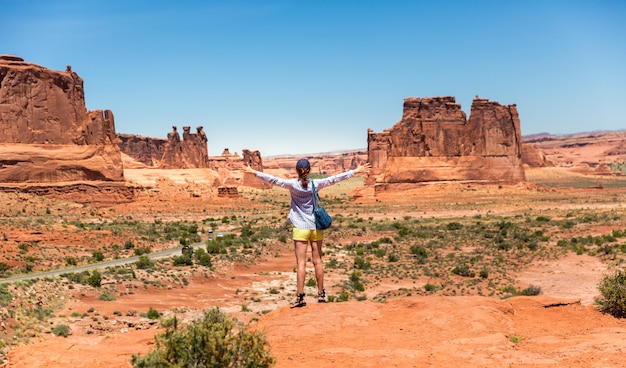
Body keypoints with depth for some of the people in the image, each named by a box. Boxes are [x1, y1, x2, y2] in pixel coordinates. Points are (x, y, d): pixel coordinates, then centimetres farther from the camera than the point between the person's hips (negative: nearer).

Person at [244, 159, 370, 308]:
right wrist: (355, 171, 5)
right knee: (317, 261, 10)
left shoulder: (292, 184, -7)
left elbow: (273, 179, -9)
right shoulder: (316, 184, -3)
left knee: (301, 263, -2)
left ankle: (300, 296, -7)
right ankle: (321, 294, 17)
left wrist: (254, 172, -3)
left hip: (300, 227, -2)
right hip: (316, 226, 2)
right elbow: (334, 179, -1)